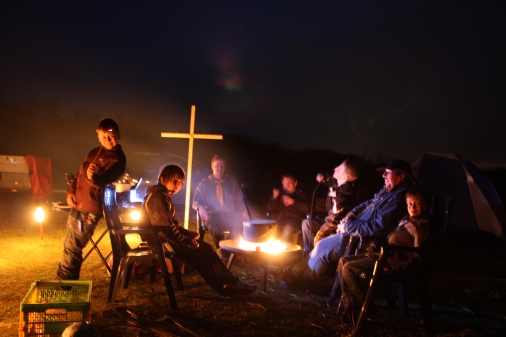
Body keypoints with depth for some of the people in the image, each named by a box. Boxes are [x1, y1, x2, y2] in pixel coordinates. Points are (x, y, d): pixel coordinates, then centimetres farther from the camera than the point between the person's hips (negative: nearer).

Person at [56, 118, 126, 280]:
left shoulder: (117, 158, -10)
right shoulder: (94, 152, 14)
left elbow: (105, 180, -23)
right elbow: (79, 174, 19)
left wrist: (93, 177, -45)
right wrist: (71, 191, 4)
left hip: (91, 208, -8)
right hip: (77, 204, 8)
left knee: (72, 247, -4)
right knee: (70, 245, 16)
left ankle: (64, 280, 8)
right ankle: (65, 279, 30)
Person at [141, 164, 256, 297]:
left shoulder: (163, 196, 15)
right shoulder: (157, 197, -19)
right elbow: (165, 228, -25)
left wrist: (188, 234, 5)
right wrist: (186, 240, -15)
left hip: (165, 237, 10)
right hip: (160, 240, -10)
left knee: (205, 248, 2)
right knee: (201, 252, -11)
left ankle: (228, 284, -1)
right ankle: (227, 285, -2)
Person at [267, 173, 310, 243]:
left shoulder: (301, 193, 2)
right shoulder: (280, 192, 12)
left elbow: (307, 209, -11)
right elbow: (271, 209, 12)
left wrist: (293, 202, -19)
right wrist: (274, 198, -6)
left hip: (296, 219, -3)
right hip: (282, 218, 3)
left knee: (287, 229, -34)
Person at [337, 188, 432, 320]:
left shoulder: (422, 226, -11)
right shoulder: (406, 221, 19)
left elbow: (416, 259, -16)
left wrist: (393, 267, -23)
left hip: (393, 261, -10)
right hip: (384, 254, 10)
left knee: (349, 268, -18)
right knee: (343, 261, 5)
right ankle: (350, 303, 2)